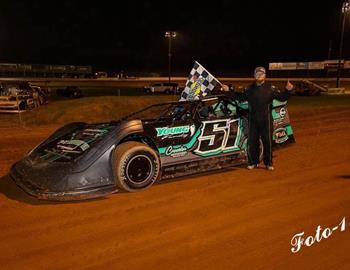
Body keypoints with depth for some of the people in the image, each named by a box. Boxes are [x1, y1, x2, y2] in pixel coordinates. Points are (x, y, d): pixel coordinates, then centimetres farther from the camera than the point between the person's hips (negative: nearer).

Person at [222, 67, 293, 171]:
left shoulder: (270, 88, -1)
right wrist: (229, 91, 13)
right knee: (252, 141, 7)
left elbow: (281, 97, -4)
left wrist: (288, 90, -23)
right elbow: (240, 97, 18)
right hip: (253, 120, 3)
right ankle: (253, 162, 21)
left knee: (267, 141, 4)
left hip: (266, 120, -2)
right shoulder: (249, 88, 9)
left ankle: (268, 163, 17)